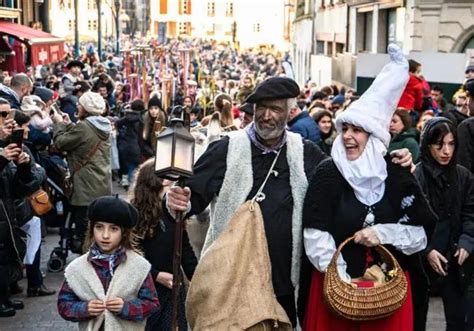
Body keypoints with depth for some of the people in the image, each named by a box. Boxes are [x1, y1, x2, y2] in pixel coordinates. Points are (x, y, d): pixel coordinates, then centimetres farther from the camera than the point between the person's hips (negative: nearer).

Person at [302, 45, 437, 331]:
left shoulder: (398, 176, 0)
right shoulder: (328, 174, -5)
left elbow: (419, 236, 2)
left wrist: (382, 233, -13)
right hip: (337, 286, -1)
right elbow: (316, 236, -9)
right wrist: (341, 278, -14)